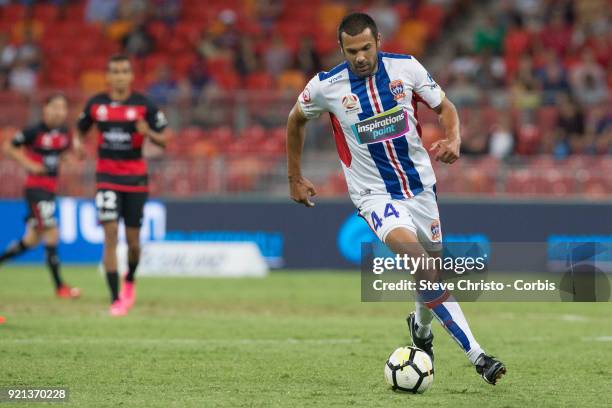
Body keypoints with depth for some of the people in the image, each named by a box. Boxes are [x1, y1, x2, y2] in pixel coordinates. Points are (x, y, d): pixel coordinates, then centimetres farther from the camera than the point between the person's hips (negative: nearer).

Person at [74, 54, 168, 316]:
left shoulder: (144, 105, -4)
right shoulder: (95, 104, 2)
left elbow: (163, 141, -1)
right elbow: (81, 129, 18)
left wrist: (148, 132, -23)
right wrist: (78, 141, -5)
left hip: (135, 177, 0)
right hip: (107, 176, 0)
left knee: (133, 240, 5)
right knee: (110, 235, -12)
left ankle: (130, 280, 37)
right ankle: (116, 299, -11)